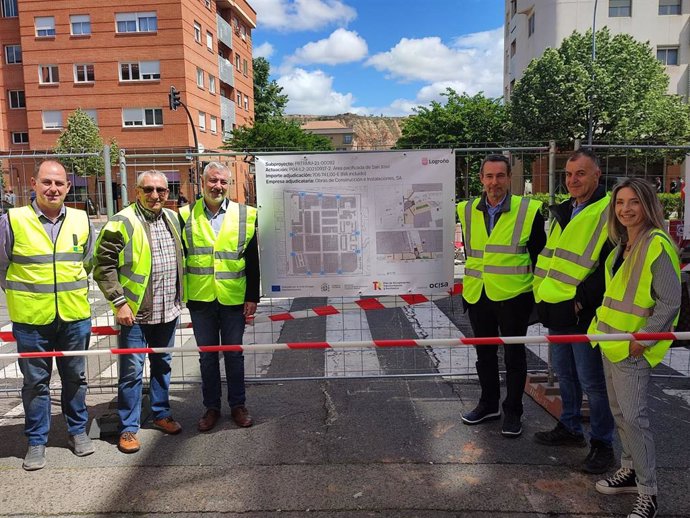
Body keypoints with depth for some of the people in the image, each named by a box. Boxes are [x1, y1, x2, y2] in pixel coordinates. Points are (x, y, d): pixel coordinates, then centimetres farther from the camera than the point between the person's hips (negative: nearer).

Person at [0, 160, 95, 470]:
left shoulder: (81, 221, 2)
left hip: (75, 317, 2)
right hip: (30, 319, -2)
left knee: (75, 377, 14)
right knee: (35, 381, 11)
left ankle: (77, 430, 32)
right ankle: (36, 441, 27)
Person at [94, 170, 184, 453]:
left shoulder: (173, 219, 9)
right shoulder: (122, 223, -11)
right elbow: (103, 266, -11)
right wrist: (119, 302, -15)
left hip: (167, 311, 6)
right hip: (135, 313, -6)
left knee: (162, 365, 18)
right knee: (132, 371, 2)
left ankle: (161, 414, 34)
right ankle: (128, 428, 15)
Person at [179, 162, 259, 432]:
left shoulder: (245, 215, 1)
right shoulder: (186, 216, 2)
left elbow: (252, 261, 2)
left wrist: (252, 296, -2)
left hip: (233, 298, -1)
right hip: (200, 298, 1)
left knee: (234, 354, 11)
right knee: (207, 356, 12)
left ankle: (238, 405, 26)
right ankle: (212, 407, 27)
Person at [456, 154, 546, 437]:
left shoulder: (529, 210, -6)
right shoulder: (468, 211, 4)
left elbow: (538, 256, 0)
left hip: (513, 295, -4)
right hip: (477, 295, 4)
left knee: (514, 355, 9)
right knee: (484, 353, 16)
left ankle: (513, 411, 24)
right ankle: (488, 404, 34)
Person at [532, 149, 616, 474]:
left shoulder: (609, 212, -12)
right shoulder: (563, 211, 14)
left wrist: (583, 297, -19)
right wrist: (542, 291, 14)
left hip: (584, 314, -8)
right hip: (557, 312, 8)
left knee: (591, 380, 3)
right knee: (564, 374, 19)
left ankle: (602, 444, 20)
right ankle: (570, 429, 36)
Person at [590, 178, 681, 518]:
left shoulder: (658, 244, -16)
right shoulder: (622, 244, 10)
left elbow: (670, 302, -18)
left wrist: (641, 340, -18)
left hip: (634, 348, -8)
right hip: (610, 342, 8)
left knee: (633, 417, -4)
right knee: (618, 412, 17)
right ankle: (630, 471, 33)